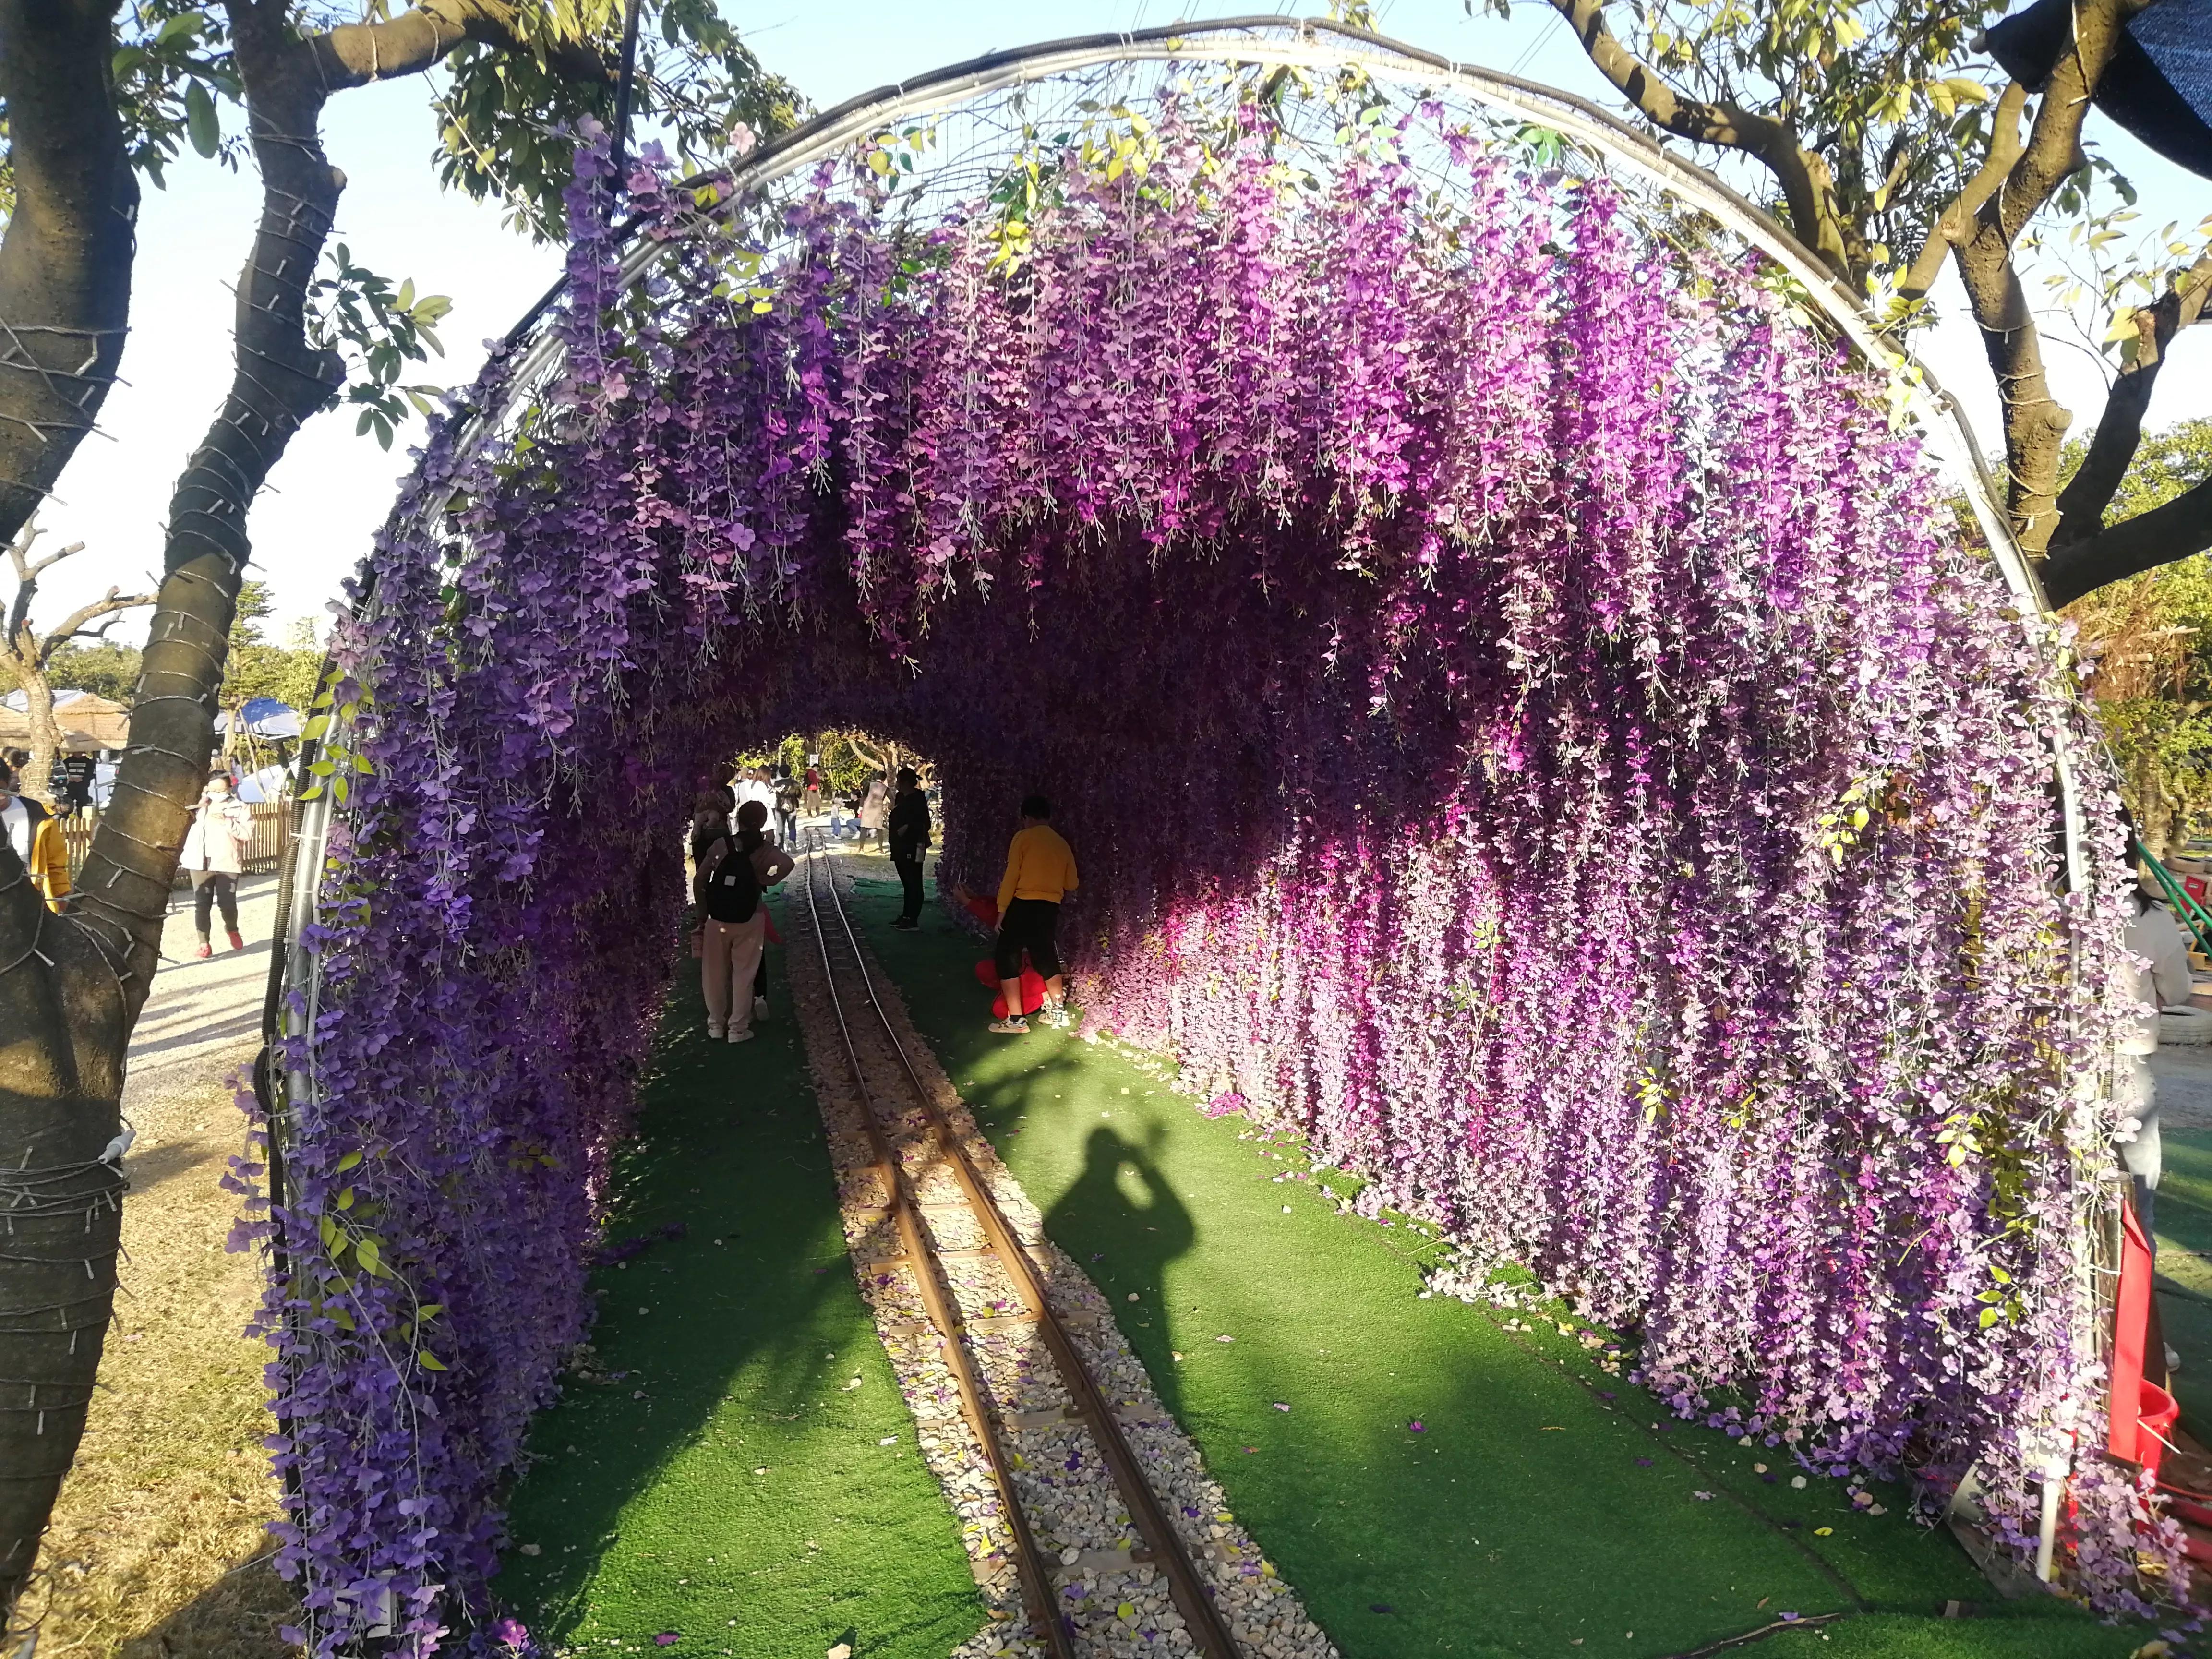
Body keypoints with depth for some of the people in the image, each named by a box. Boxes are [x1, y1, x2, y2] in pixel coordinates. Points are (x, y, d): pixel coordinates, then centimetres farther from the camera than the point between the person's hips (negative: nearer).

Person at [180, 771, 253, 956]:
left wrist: (225, 821, -16)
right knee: (202, 905, 0)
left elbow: (247, 833, -8)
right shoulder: (200, 805, 10)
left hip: (227, 863, -2)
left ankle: (233, 932, 29)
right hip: (201, 863, 2)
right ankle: (204, 945, 4)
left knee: (227, 903, -2)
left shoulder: (240, 808, 3)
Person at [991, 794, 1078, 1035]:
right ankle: (1058, 1011, 31)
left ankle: (1016, 1019, -5)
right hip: (1050, 909, 6)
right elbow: (1071, 884, 12)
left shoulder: (1023, 837, -4)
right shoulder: (1062, 844, 11)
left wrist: (1002, 910, -4)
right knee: (1045, 956, 22)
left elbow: (1011, 877, -9)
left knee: (1008, 958, 2)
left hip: (1024, 905, -5)